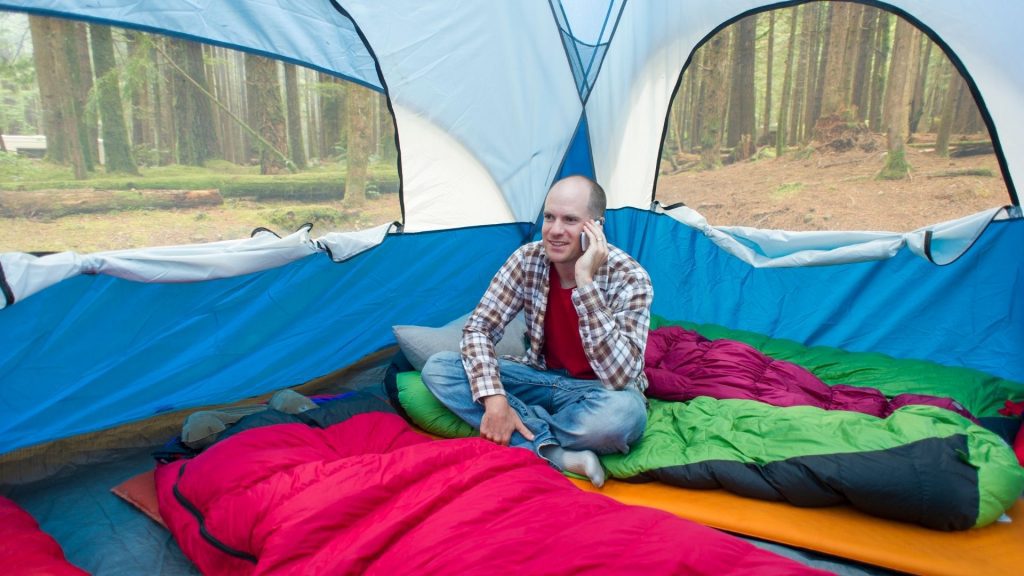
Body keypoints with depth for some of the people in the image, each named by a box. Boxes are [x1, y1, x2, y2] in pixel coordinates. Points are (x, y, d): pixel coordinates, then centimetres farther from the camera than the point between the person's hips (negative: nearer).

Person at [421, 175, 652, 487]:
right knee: (437, 367, -16)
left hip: (594, 391, -4)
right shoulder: (528, 259, -12)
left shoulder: (629, 278, -23)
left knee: (624, 413, -41)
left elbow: (620, 379, -34)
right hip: (542, 376, 4)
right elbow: (478, 328, -10)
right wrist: (494, 397, -27)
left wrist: (585, 281, -38)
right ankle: (558, 454, -25)